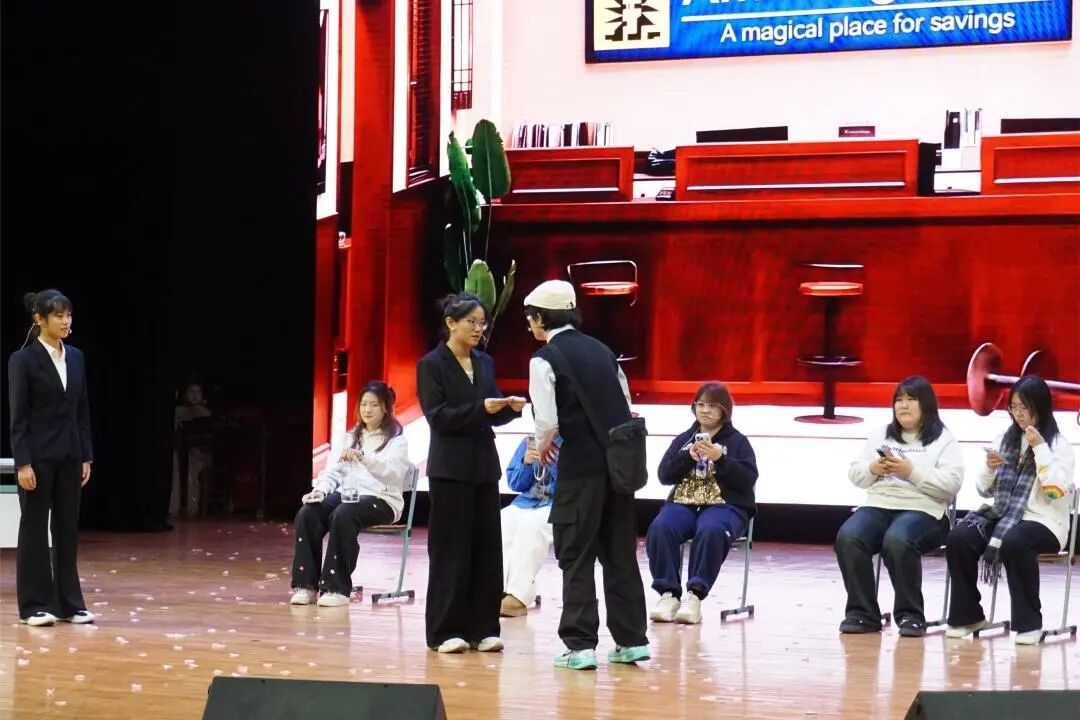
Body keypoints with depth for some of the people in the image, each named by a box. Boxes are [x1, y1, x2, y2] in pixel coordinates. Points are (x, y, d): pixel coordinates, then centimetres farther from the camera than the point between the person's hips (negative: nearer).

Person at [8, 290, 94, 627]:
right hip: (38, 454, -6)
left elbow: (83, 411, 12)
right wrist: (22, 463, -16)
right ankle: (34, 605, 6)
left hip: (69, 454, 6)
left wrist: (86, 457, 8)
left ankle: (69, 603, 13)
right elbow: (18, 416, -11)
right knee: (34, 529, 0)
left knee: (68, 529, 8)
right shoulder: (23, 359, -9)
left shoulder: (76, 358, 9)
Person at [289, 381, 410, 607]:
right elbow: (333, 471, 13)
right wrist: (320, 490, -10)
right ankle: (306, 584, -27)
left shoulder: (397, 441, 5)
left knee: (343, 515, -37)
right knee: (307, 513, -26)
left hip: (380, 500, -5)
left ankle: (336, 587, -33)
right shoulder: (349, 438, 22)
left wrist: (362, 456, -34)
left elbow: (391, 472, -16)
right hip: (345, 495, 5)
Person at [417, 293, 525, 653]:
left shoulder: (485, 363, 12)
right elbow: (437, 417, -13)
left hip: (484, 465, 6)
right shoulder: (431, 365, -6)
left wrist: (511, 407, -8)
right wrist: (481, 408, -23)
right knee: (451, 552, -3)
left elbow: (493, 416, 14)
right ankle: (445, 631, 3)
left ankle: (482, 628, 11)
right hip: (450, 468, -6)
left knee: (487, 549, 5)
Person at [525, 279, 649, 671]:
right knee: (621, 553, 13)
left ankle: (580, 645, 0)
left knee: (576, 556, 2)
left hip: (581, 465, -6)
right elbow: (626, 405, 14)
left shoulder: (545, 359, -6)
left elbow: (547, 421, -13)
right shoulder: (601, 350, 13)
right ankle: (631, 640, 16)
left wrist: (543, 447, 6)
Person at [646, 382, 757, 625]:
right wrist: (689, 456, -8)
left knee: (711, 532, -39)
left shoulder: (738, 441, 10)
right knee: (659, 529, -31)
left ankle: (695, 594, -37)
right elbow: (664, 475, 8)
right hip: (683, 502, 3)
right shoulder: (683, 440, 19)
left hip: (725, 505, -3)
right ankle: (668, 593, -28)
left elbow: (748, 480, -2)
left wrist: (720, 459, -14)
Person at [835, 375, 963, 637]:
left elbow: (951, 484, -6)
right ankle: (862, 612, -19)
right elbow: (855, 475, 18)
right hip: (878, 506, 4)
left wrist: (913, 472, -15)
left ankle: (910, 615, -24)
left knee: (897, 541, -38)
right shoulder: (881, 436, 22)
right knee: (848, 537, -28)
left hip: (923, 511, -4)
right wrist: (873, 469, -4)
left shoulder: (944, 440, 7)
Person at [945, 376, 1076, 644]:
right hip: (1003, 516, 5)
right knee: (959, 538, -24)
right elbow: (986, 491, 16)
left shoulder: (1059, 445, 0)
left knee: (1013, 542, -39)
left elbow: (1055, 491, -15)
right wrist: (989, 468, -5)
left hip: (1042, 523, -5)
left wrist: (1039, 448, -16)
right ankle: (967, 614, -8)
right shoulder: (1005, 440, 14)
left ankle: (1029, 622, -25)